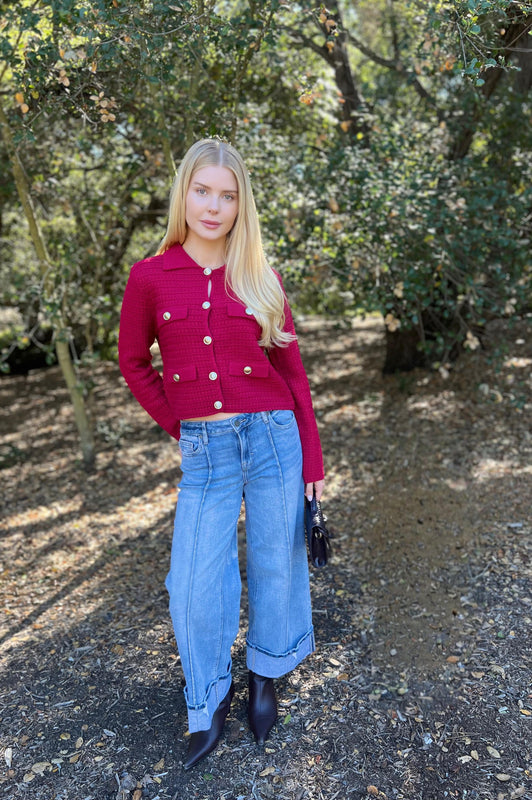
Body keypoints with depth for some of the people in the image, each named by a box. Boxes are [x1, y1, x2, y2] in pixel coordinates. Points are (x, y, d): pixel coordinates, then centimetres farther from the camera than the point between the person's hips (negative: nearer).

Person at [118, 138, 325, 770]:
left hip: (273, 437, 1)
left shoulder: (261, 279, 1)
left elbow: (292, 370, 4)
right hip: (204, 452, 0)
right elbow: (133, 363, 11)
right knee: (195, 587, 3)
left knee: (275, 567, 13)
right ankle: (209, 702, 31)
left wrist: (312, 460, 1)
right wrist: (180, 426, 5)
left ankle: (265, 676, 41)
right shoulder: (150, 277, 0)